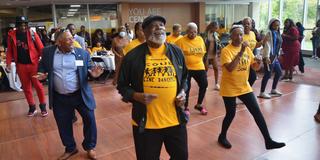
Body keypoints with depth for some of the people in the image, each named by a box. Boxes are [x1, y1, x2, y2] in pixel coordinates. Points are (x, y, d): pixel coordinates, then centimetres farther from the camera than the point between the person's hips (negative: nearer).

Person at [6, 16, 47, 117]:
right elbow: (10, 51, 6)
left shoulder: (32, 33, -5)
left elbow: (41, 48, -8)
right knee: (26, 87, 11)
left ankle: (43, 107, 17)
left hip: (33, 63, -3)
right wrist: (8, 63, -3)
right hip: (20, 65, 3)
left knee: (38, 86, 4)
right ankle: (32, 107, 25)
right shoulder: (12, 35, 2)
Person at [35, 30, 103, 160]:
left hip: (80, 95, -1)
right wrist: (42, 75, -12)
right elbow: (42, 67, 10)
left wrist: (93, 74, -21)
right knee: (63, 124, 15)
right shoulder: (48, 52, -2)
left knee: (89, 119, 5)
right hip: (59, 97, 2)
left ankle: (89, 147, 30)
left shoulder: (82, 53, -5)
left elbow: (88, 70, 1)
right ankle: (70, 148, 39)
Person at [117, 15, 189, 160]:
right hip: (145, 122, -3)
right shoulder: (133, 56, -9)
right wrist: (136, 96, -18)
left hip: (175, 120, 3)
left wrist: (182, 92, -2)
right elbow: (122, 85, 0)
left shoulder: (177, 52, 2)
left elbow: (184, 77, 16)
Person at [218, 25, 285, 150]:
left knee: (257, 112, 4)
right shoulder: (226, 50, -15)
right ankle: (222, 137, 29)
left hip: (244, 87, 6)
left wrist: (258, 63, -16)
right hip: (229, 89, -5)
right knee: (231, 114, 4)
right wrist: (240, 53, -32)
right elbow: (230, 68, -29)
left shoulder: (247, 49, 3)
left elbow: (255, 67, 7)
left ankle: (268, 141, 15)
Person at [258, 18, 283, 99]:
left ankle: (273, 90, 30)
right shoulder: (269, 33, -11)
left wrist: (278, 55, 18)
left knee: (279, 72, 16)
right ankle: (262, 92, -1)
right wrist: (267, 57, -26)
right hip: (269, 57, -9)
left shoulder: (277, 33, 15)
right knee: (268, 74, -8)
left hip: (275, 56, 9)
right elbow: (267, 46, -19)